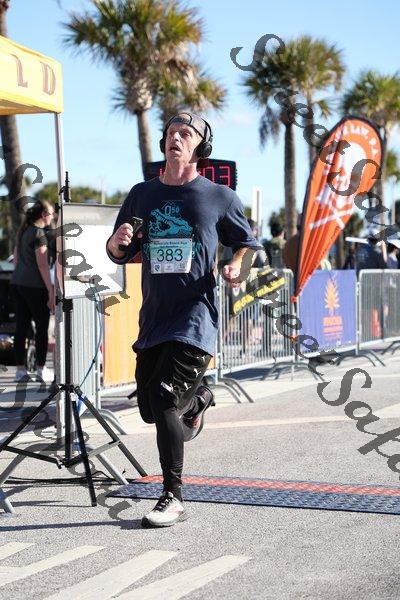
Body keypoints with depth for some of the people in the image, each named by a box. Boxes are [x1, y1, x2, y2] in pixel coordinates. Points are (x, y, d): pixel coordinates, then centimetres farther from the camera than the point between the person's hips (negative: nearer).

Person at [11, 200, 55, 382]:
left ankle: (20, 370, 10)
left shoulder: (22, 231, 14)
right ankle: (41, 369, 4)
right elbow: (42, 265, -16)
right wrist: (51, 291, -15)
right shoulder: (39, 233, -12)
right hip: (34, 286, -8)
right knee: (42, 327, 1)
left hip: (17, 283, 8)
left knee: (21, 327, 8)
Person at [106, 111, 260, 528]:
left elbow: (246, 242, 14)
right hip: (153, 316, 5)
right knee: (149, 408, 11)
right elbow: (118, 255, 16)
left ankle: (173, 499, -9)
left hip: (195, 314, -5)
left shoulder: (219, 197, 2)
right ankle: (196, 399, 46)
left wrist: (237, 268, -7)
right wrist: (118, 241, -8)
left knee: (163, 398, -18)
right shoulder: (142, 195, 11)